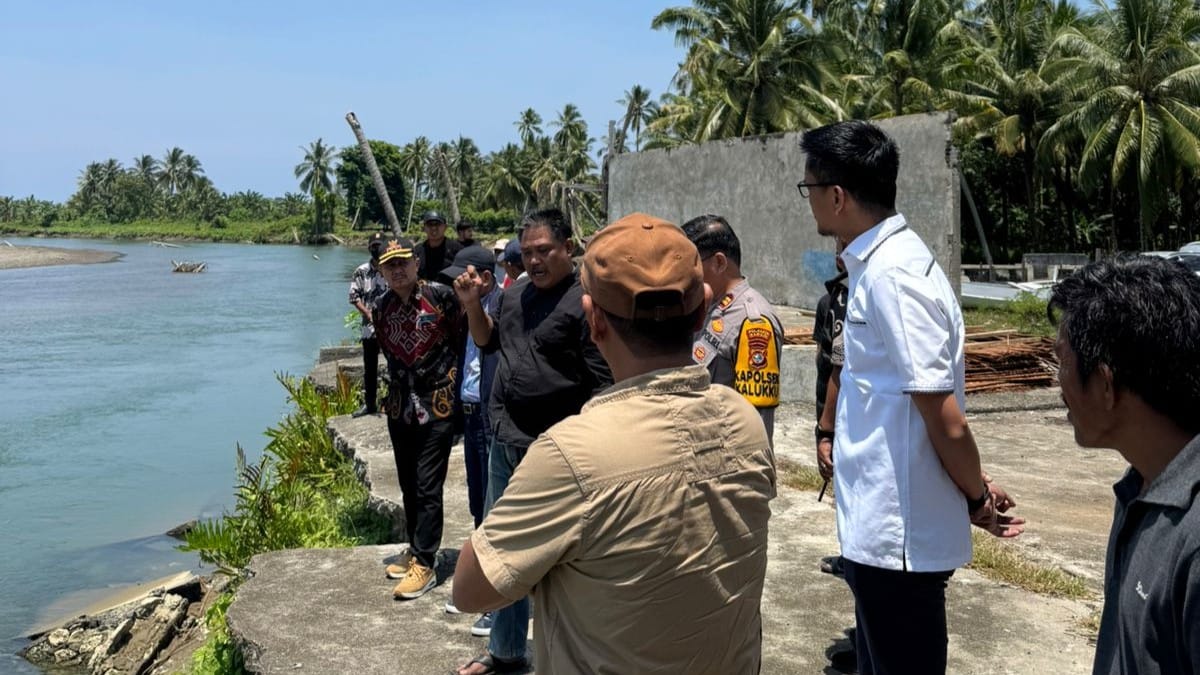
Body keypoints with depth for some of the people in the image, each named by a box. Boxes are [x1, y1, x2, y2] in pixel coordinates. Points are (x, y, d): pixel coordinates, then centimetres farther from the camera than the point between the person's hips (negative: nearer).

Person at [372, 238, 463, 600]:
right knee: (408, 486, 15)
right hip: (400, 407, 6)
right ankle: (416, 549, 30)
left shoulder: (441, 296, -12)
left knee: (428, 488, -4)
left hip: (437, 407, -6)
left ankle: (424, 563, 3)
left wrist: (451, 381, -2)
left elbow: (463, 339, -4)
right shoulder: (381, 307, 4)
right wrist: (400, 385, 14)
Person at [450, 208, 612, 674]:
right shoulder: (514, 294, 8)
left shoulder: (584, 302, -15)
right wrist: (472, 304, 7)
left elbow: (603, 386, -17)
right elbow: (488, 341, 25)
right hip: (506, 443, 8)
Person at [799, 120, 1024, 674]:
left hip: (896, 534, -9)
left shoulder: (892, 273, -21)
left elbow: (946, 420, -21)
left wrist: (978, 499, -5)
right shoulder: (878, 262, 9)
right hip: (883, 525, 9)